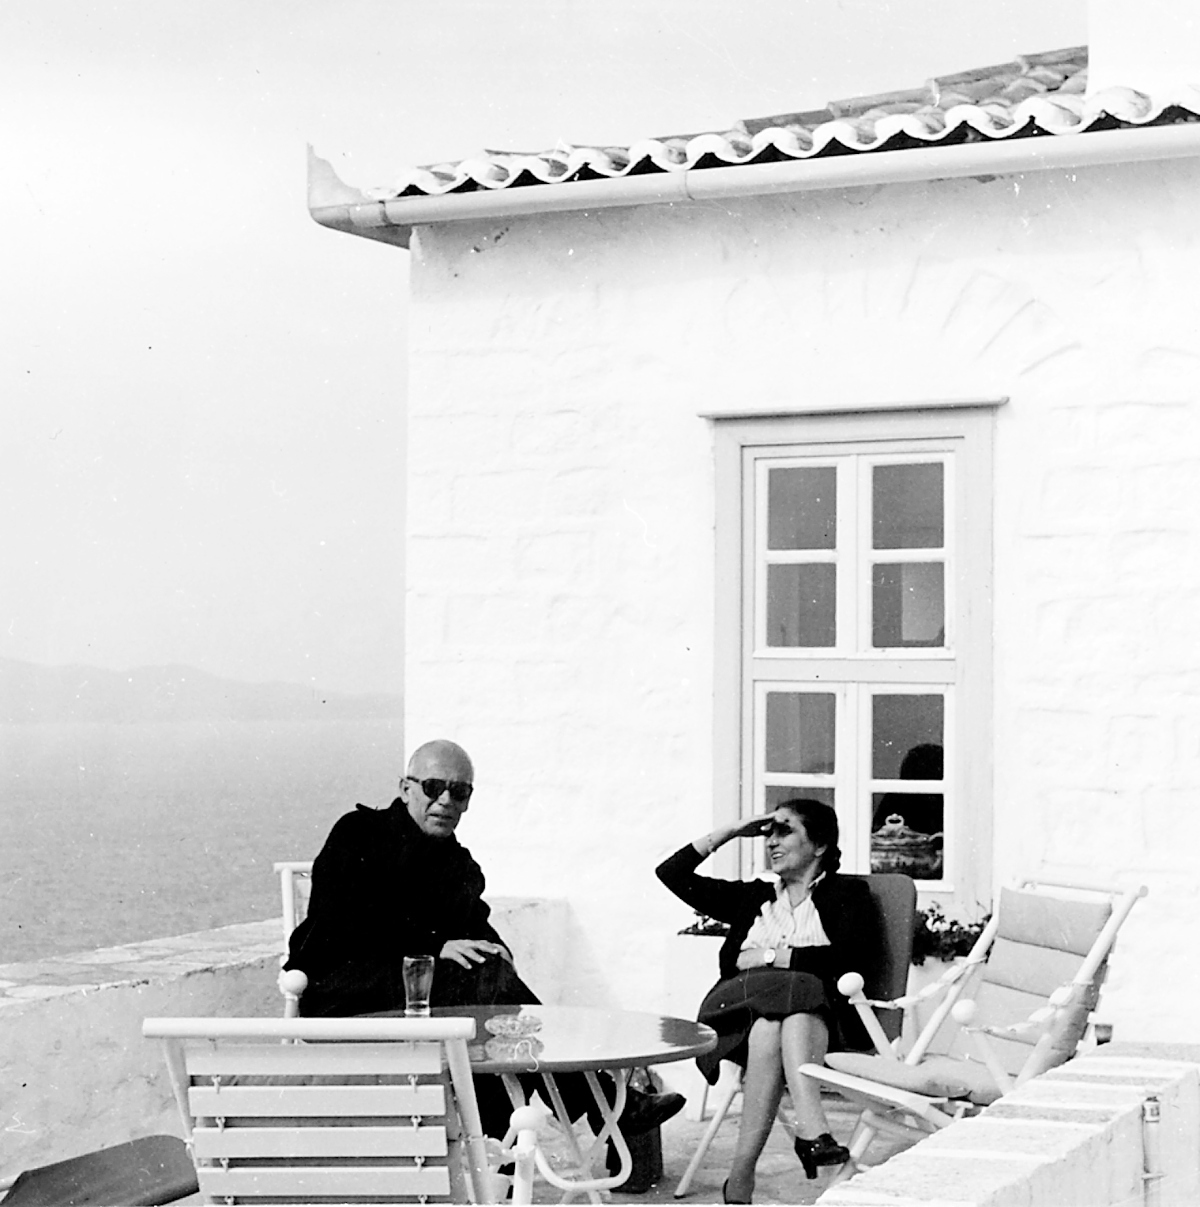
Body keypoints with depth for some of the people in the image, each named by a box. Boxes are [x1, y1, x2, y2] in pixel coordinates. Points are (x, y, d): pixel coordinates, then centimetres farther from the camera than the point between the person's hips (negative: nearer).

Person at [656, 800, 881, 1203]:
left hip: (819, 1014, -2)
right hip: (740, 1010, 2)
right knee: (770, 1019, -36)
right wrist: (730, 832, 22)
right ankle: (811, 1128, -50)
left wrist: (773, 956, -2)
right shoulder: (752, 897, 31)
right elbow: (672, 874, 27)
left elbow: (856, 955, -2)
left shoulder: (846, 894, 18)